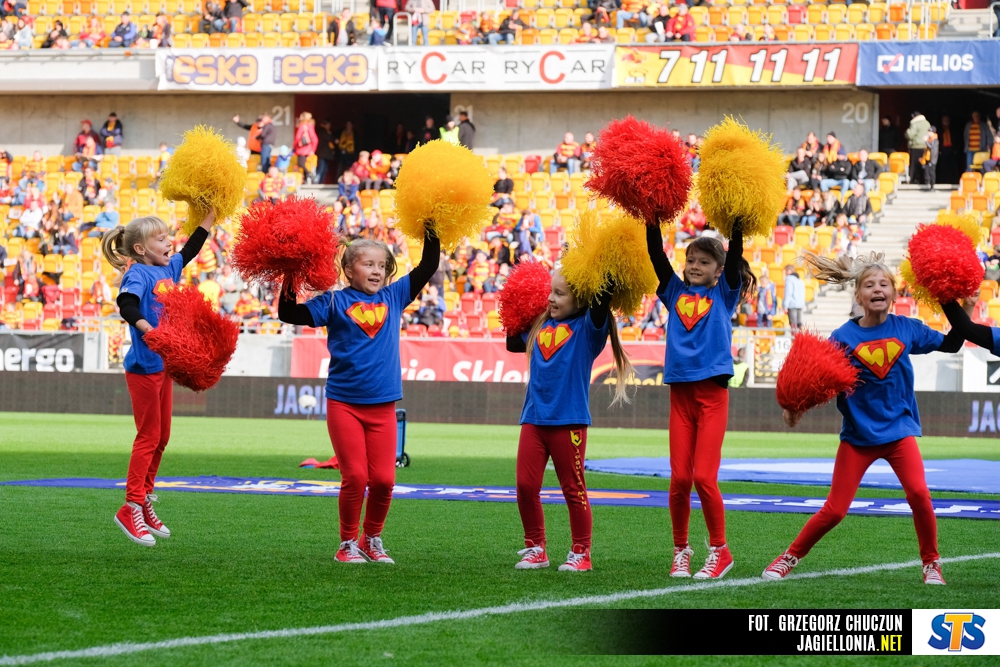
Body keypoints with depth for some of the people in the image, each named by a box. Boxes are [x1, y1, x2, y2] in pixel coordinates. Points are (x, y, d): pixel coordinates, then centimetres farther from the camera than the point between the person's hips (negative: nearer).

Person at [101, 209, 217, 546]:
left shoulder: (170, 267, 9)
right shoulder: (138, 273, -14)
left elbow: (191, 249, 25)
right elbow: (126, 304, -31)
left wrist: (210, 215, 24)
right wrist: (148, 330, -45)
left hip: (164, 366, 8)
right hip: (144, 367, -8)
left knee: (161, 438, 13)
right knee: (148, 437, -6)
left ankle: (144, 502, 22)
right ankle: (131, 508, -3)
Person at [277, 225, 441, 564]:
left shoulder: (393, 297, 9)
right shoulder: (335, 302, 0)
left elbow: (427, 268, 13)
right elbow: (289, 315, -4)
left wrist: (431, 236, 3)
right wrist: (290, 280, -16)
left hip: (382, 406, 3)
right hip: (344, 404, -3)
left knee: (383, 479, 0)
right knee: (355, 476, -6)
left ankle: (372, 540, 20)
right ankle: (348, 543, 11)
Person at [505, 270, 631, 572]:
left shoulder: (587, 328, -4)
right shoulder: (541, 326, 13)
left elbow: (601, 303, -23)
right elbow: (513, 344, 29)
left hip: (568, 420, -6)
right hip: (534, 419, 6)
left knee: (573, 489, 1)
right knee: (525, 485, 3)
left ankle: (581, 553, 11)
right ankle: (535, 548, 15)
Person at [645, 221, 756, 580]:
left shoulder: (724, 294, 7)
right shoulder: (675, 292, 13)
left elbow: (735, 255, -5)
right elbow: (655, 254, 4)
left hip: (712, 393, -3)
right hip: (680, 394, 3)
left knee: (704, 477, -8)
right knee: (679, 478, 1)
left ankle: (719, 550, 5)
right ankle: (680, 550, 15)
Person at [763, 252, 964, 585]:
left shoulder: (907, 329, -1)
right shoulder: (843, 337, -8)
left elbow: (950, 345, 10)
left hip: (899, 429, 1)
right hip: (859, 433, -1)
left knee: (918, 493, -21)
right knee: (834, 510, -2)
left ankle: (931, 564, -2)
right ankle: (790, 557, 19)